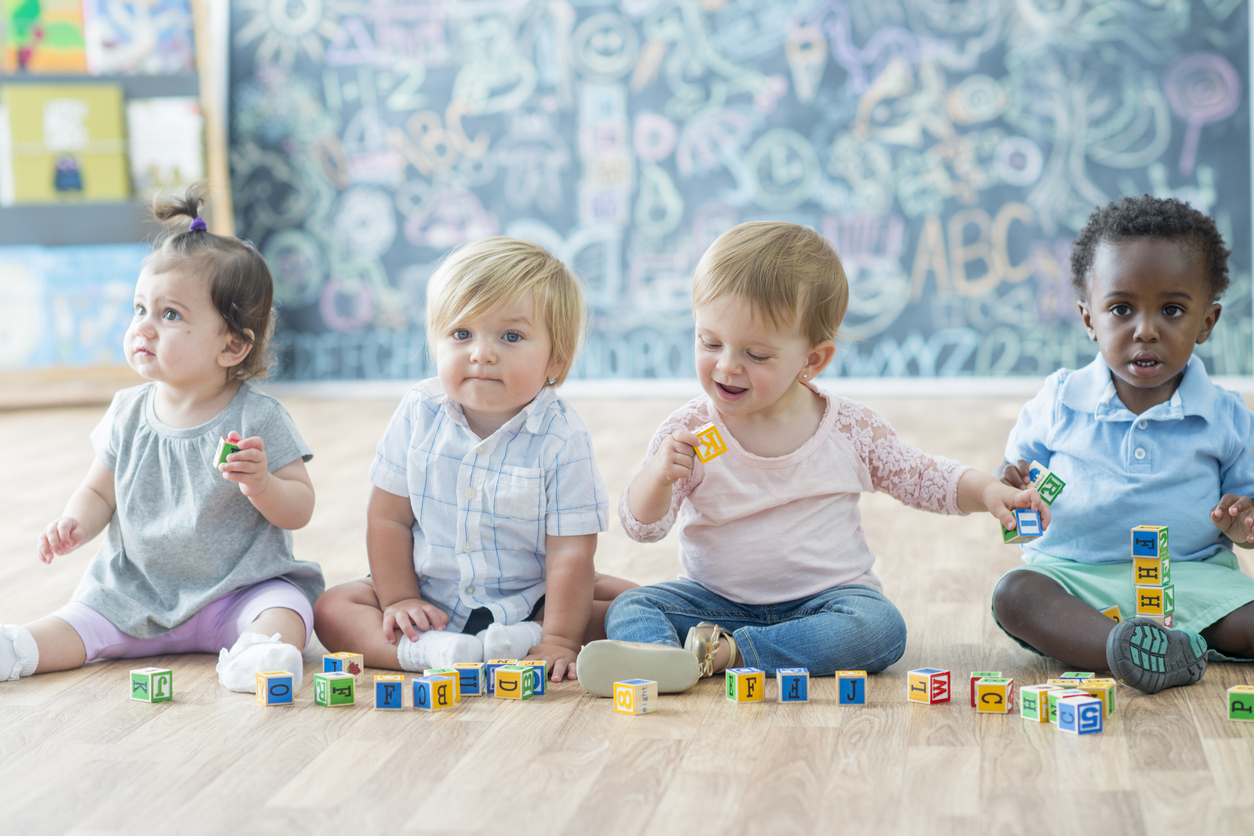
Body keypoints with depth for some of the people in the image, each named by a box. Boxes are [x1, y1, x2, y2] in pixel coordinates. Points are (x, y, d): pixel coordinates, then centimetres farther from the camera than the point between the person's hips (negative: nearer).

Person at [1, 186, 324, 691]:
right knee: (79, 622, -17)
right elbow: (100, 491, 12)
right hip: (137, 591, 4)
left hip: (240, 589, -4)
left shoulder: (258, 419, -11)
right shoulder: (128, 414, 3)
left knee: (285, 610, -32)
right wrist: (75, 523, -11)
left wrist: (261, 485, -31)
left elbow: (300, 510, -9)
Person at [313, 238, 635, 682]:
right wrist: (398, 601, -8)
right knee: (331, 609, -14)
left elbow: (571, 550, -19)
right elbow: (389, 518, -2)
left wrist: (558, 640, -24)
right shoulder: (419, 415, -9)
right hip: (430, 599, 2)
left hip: (531, 602, -2)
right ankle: (426, 650, -34)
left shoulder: (560, 438, -18)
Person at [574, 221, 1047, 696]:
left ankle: (723, 652, -33)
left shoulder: (850, 428, -6)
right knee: (630, 609, -19)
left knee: (879, 627, -30)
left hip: (826, 597, 0)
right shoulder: (688, 432, -8)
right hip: (716, 599, 1)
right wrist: (657, 476, -30)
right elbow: (643, 526, -9)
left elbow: (925, 479, 7)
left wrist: (987, 491, -11)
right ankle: (662, 658, -51)